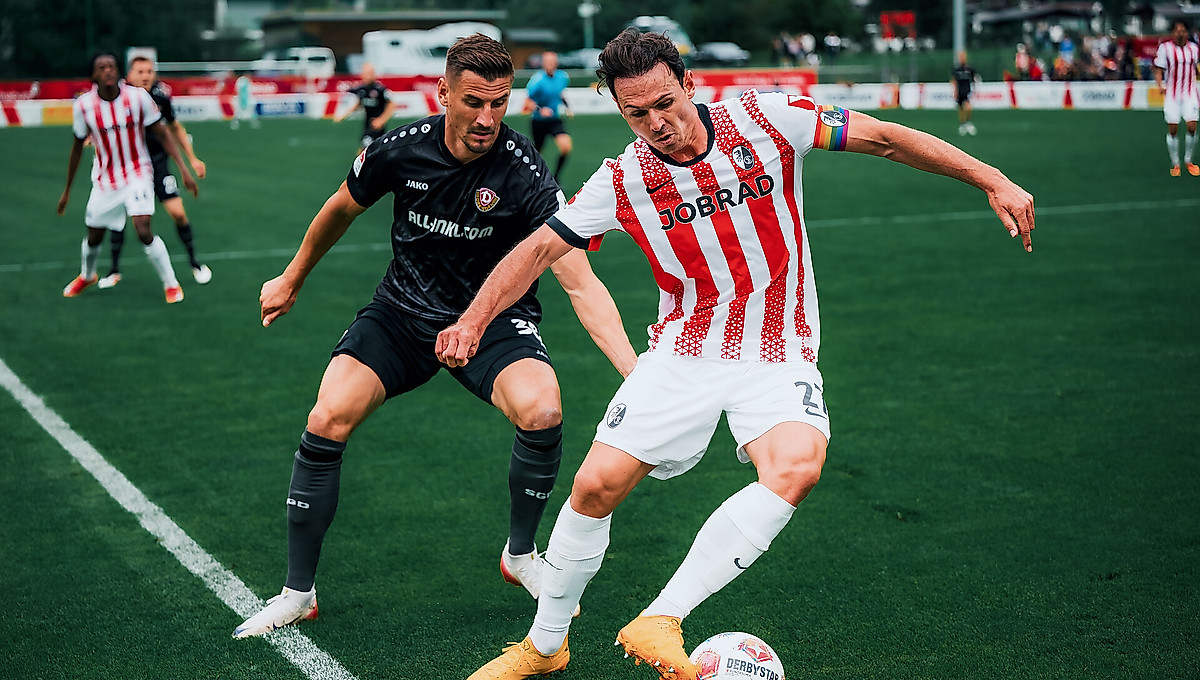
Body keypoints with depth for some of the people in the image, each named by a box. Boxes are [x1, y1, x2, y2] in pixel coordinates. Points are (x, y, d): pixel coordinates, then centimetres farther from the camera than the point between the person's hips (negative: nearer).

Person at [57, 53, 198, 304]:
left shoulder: (138, 97, -14)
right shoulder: (83, 105, -9)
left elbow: (162, 134, -5)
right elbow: (78, 147, 5)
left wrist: (183, 169, -12)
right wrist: (67, 190, 11)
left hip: (137, 175, -2)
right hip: (104, 180, 2)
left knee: (143, 231, -20)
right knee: (94, 237, 12)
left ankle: (171, 285, -2)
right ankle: (86, 276, 46)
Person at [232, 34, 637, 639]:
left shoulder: (524, 175, -23)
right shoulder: (399, 150, -14)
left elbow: (580, 282, -28)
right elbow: (342, 208, 9)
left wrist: (635, 370, -41)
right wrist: (291, 279, 20)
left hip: (494, 316, -2)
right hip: (403, 311, 2)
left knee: (542, 411, -29)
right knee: (326, 422, -16)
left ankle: (520, 554, 1)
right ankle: (297, 593, 3)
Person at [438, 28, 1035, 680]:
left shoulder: (765, 120, -10)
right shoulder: (623, 181, -6)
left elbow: (885, 139, -4)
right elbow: (542, 247, 2)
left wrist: (992, 181, -6)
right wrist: (475, 319, -12)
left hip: (778, 353, -1)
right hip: (683, 351, 1)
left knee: (797, 466, -30)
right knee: (595, 484, -9)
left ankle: (659, 623, -28)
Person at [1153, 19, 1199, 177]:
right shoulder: (1165, 47, -4)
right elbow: (1158, 69, -3)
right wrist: (1160, 85, -17)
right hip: (1171, 94, -2)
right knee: (1172, 130, -1)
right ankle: (1175, 163, 13)